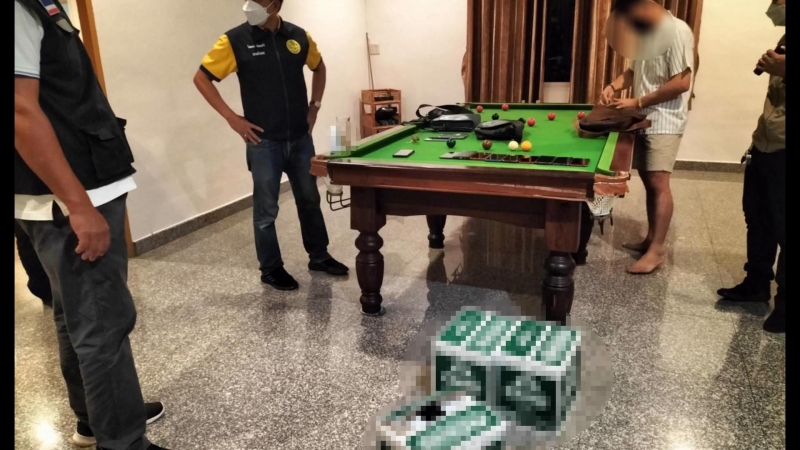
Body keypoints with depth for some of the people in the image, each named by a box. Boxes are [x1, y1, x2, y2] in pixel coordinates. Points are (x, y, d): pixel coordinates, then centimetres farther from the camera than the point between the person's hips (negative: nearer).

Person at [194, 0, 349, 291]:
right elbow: (201, 78, -2)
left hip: (300, 139, 4)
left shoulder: (299, 37, 2)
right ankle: (271, 269, 21)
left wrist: (314, 106, 10)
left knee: (309, 200, 15)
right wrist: (232, 118, -9)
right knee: (266, 209, 4)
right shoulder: (235, 40, -8)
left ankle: (319, 256, 31)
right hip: (264, 142, -3)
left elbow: (319, 68, 21)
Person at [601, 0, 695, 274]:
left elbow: (681, 83, -21)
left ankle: (657, 251, -7)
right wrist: (615, 85, 2)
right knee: (648, 180, 12)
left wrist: (638, 102, -17)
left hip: (665, 122, -9)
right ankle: (650, 239, 21)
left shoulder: (677, 31, -16)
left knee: (658, 183, -11)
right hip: (645, 120, 9)